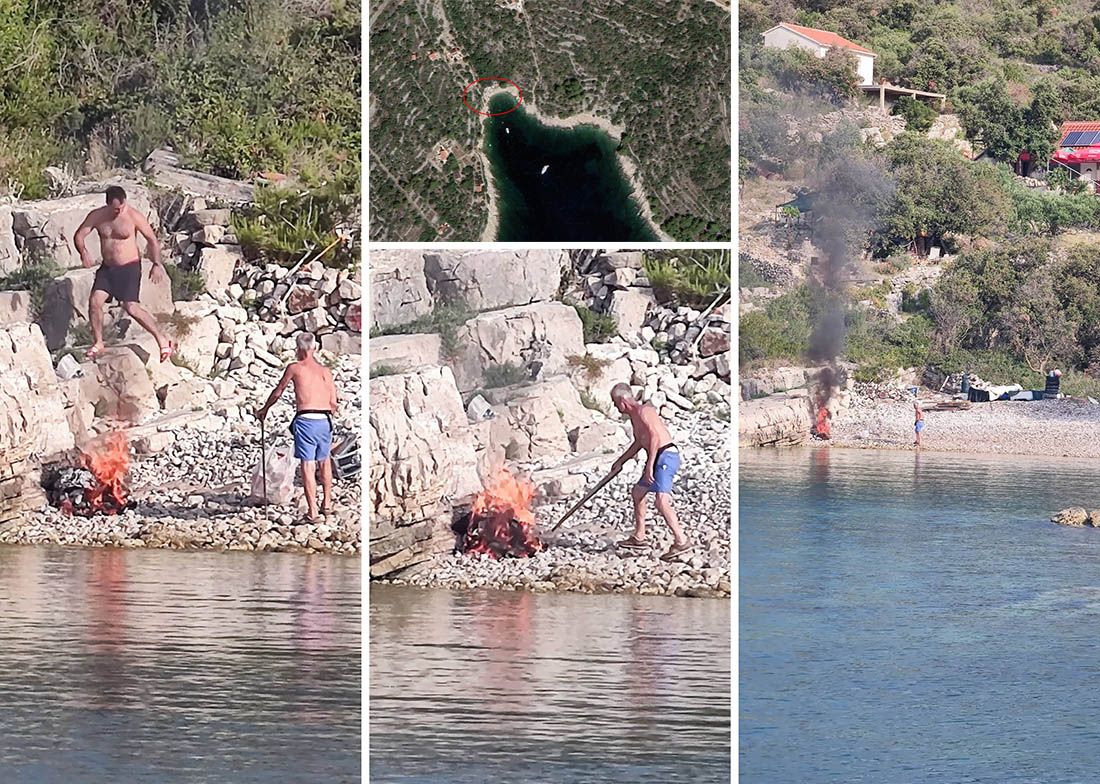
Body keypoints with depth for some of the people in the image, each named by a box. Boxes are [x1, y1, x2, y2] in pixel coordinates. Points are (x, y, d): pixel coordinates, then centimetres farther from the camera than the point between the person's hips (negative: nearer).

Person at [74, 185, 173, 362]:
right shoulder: (97, 216, -3)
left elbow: (152, 239, -4)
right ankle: (98, 343, 6)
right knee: (94, 301, -11)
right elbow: (79, 235, 1)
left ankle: (161, 339, -4)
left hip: (129, 267, -4)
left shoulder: (133, 216, -12)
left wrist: (157, 265, -11)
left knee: (131, 307, -16)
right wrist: (83, 252, -20)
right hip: (107, 268, 4)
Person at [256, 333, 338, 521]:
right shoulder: (326, 371, 13)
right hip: (325, 420, 4)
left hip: (305, 421, -4)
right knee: (324, 461, 21)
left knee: (308, 465, -4)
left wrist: (264, 409, 32)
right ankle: (327, 504, 28)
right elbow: (333, 403, 10)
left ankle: (312, 511, -9)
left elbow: (277, 392, 15)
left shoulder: (294, 368, 4)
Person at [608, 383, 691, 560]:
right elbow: (639, 443, 34)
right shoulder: (634, 415, 19)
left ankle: (681, 541, -25)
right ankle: (639, 538, 31)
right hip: (659, 459, 11)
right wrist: (620, 461, 40)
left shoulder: (643, 411, -12)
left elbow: (655, 436, -22)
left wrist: (649, 466, -25)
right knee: (637, 493, 22)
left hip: (665, 455, -11)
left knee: (661, 501, -22)